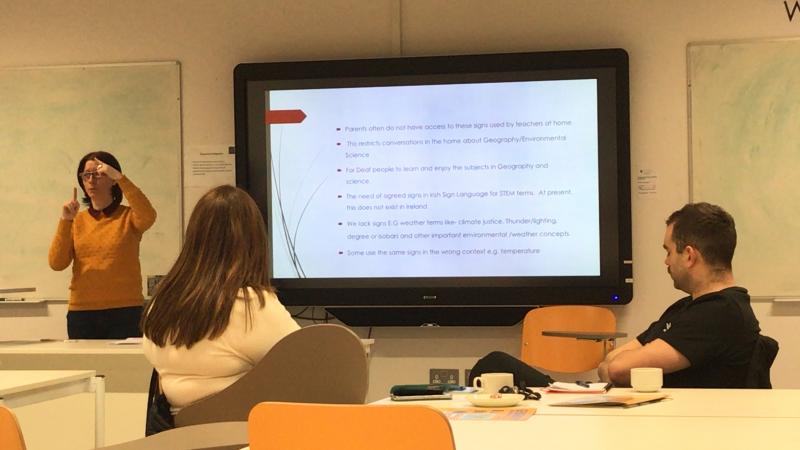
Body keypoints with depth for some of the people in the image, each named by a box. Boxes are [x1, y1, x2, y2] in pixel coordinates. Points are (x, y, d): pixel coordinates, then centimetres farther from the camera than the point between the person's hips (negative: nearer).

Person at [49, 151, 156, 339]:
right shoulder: (77, 221, 10)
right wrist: (65, 221, -10)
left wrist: (120, 177, -21)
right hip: (82, 314, 2)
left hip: (124, 311, -2)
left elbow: (148, 217, -21)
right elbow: (57, 263, 0)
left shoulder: (128, 217, 3)